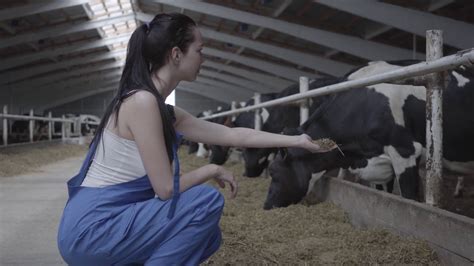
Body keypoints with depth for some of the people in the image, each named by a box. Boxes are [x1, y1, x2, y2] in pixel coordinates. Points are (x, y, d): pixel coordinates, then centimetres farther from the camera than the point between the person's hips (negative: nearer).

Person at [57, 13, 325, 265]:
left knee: (206, 236, 14)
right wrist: (212, 170, -4)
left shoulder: (166, 112, 9)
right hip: (91, 228, -9)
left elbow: (233, 134, 14)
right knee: (207, 201, -14)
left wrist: (295, 140, 17)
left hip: (101, 224, 9)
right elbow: (165, 188, -20)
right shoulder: (142, 101, -19)